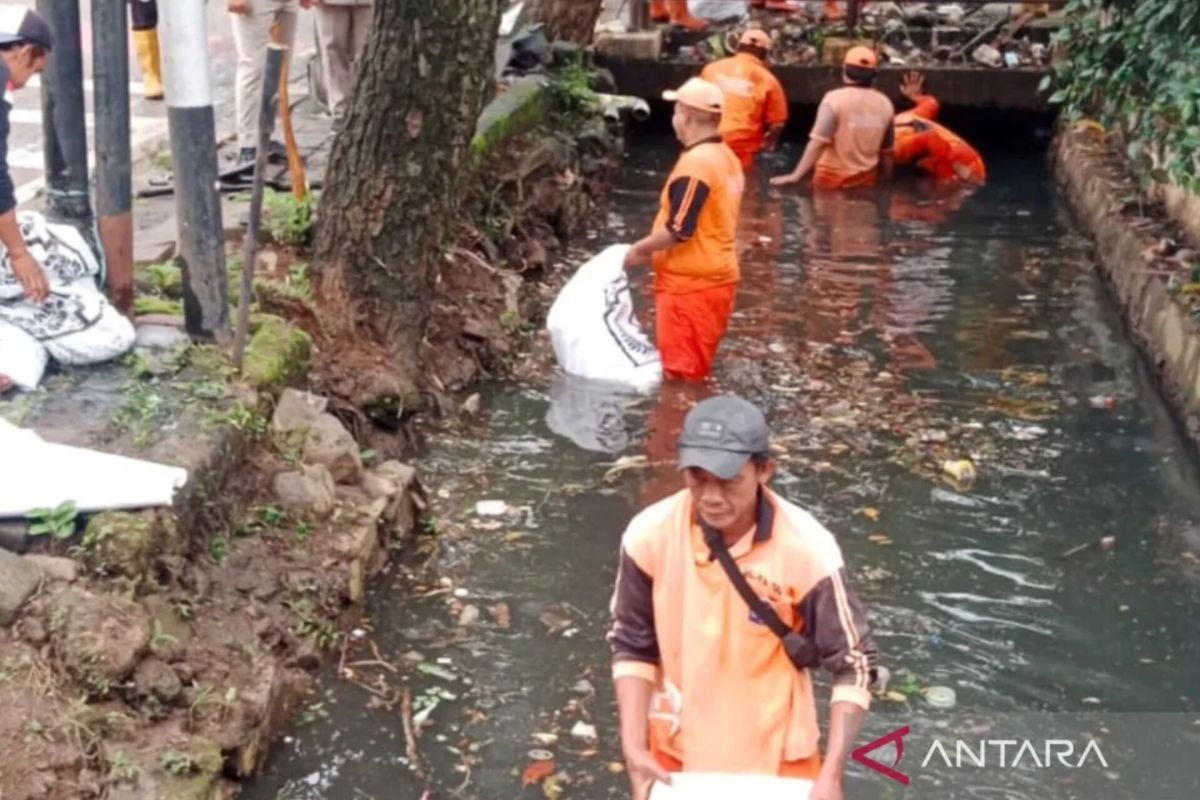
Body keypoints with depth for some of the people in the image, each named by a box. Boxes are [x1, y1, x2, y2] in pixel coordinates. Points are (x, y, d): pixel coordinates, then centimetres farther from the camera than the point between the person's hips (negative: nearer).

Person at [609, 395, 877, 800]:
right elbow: (633, 646, -3)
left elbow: (853, 663, -14)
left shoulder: (806, 549, -23)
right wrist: (634, 746, -11)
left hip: (776, 756, -2)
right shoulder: (650, 535, -17)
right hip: (679, 750, 2)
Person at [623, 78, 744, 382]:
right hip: (714, 277, 9)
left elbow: (680, 230, -22)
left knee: (680, 372, -1)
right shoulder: (726, 157, 10)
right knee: (695, 370, 18)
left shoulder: (696, 162, -20)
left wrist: (640, 250, -7)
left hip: (690, 284, -9)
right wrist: (654, 250, 14)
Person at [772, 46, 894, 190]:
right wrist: (886, 182, 21)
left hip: (833, 178, -4)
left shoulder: (835, 98, -16)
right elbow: (886, 150, 8)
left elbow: (818, 142, -23)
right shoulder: (885, 104, 0)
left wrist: (796, 175, -22)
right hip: (866, 178, 4)